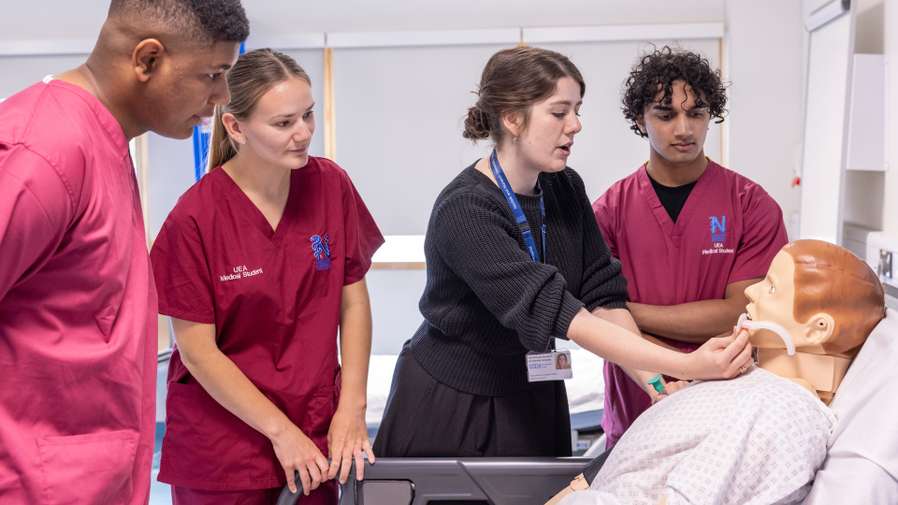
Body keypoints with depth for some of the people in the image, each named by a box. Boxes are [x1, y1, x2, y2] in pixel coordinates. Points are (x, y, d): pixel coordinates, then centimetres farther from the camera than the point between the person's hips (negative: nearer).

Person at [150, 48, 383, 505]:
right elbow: (197, 348, -12)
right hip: (222, 440, -3)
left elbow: (353, 301, 1)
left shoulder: (332, 185, -6)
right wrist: (280, 431, -13)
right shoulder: (196, 217, -16)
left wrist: (351, 408, -6)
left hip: (316, 432, 3)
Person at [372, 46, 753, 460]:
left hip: (534, 398, 6)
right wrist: (686, 367, -39)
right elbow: (553, 309, -34)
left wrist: (653, 377, -22)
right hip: (451, 405, -5)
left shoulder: (566, 189, -3)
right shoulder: (464, 211, -26)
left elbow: (602, 294, -5)